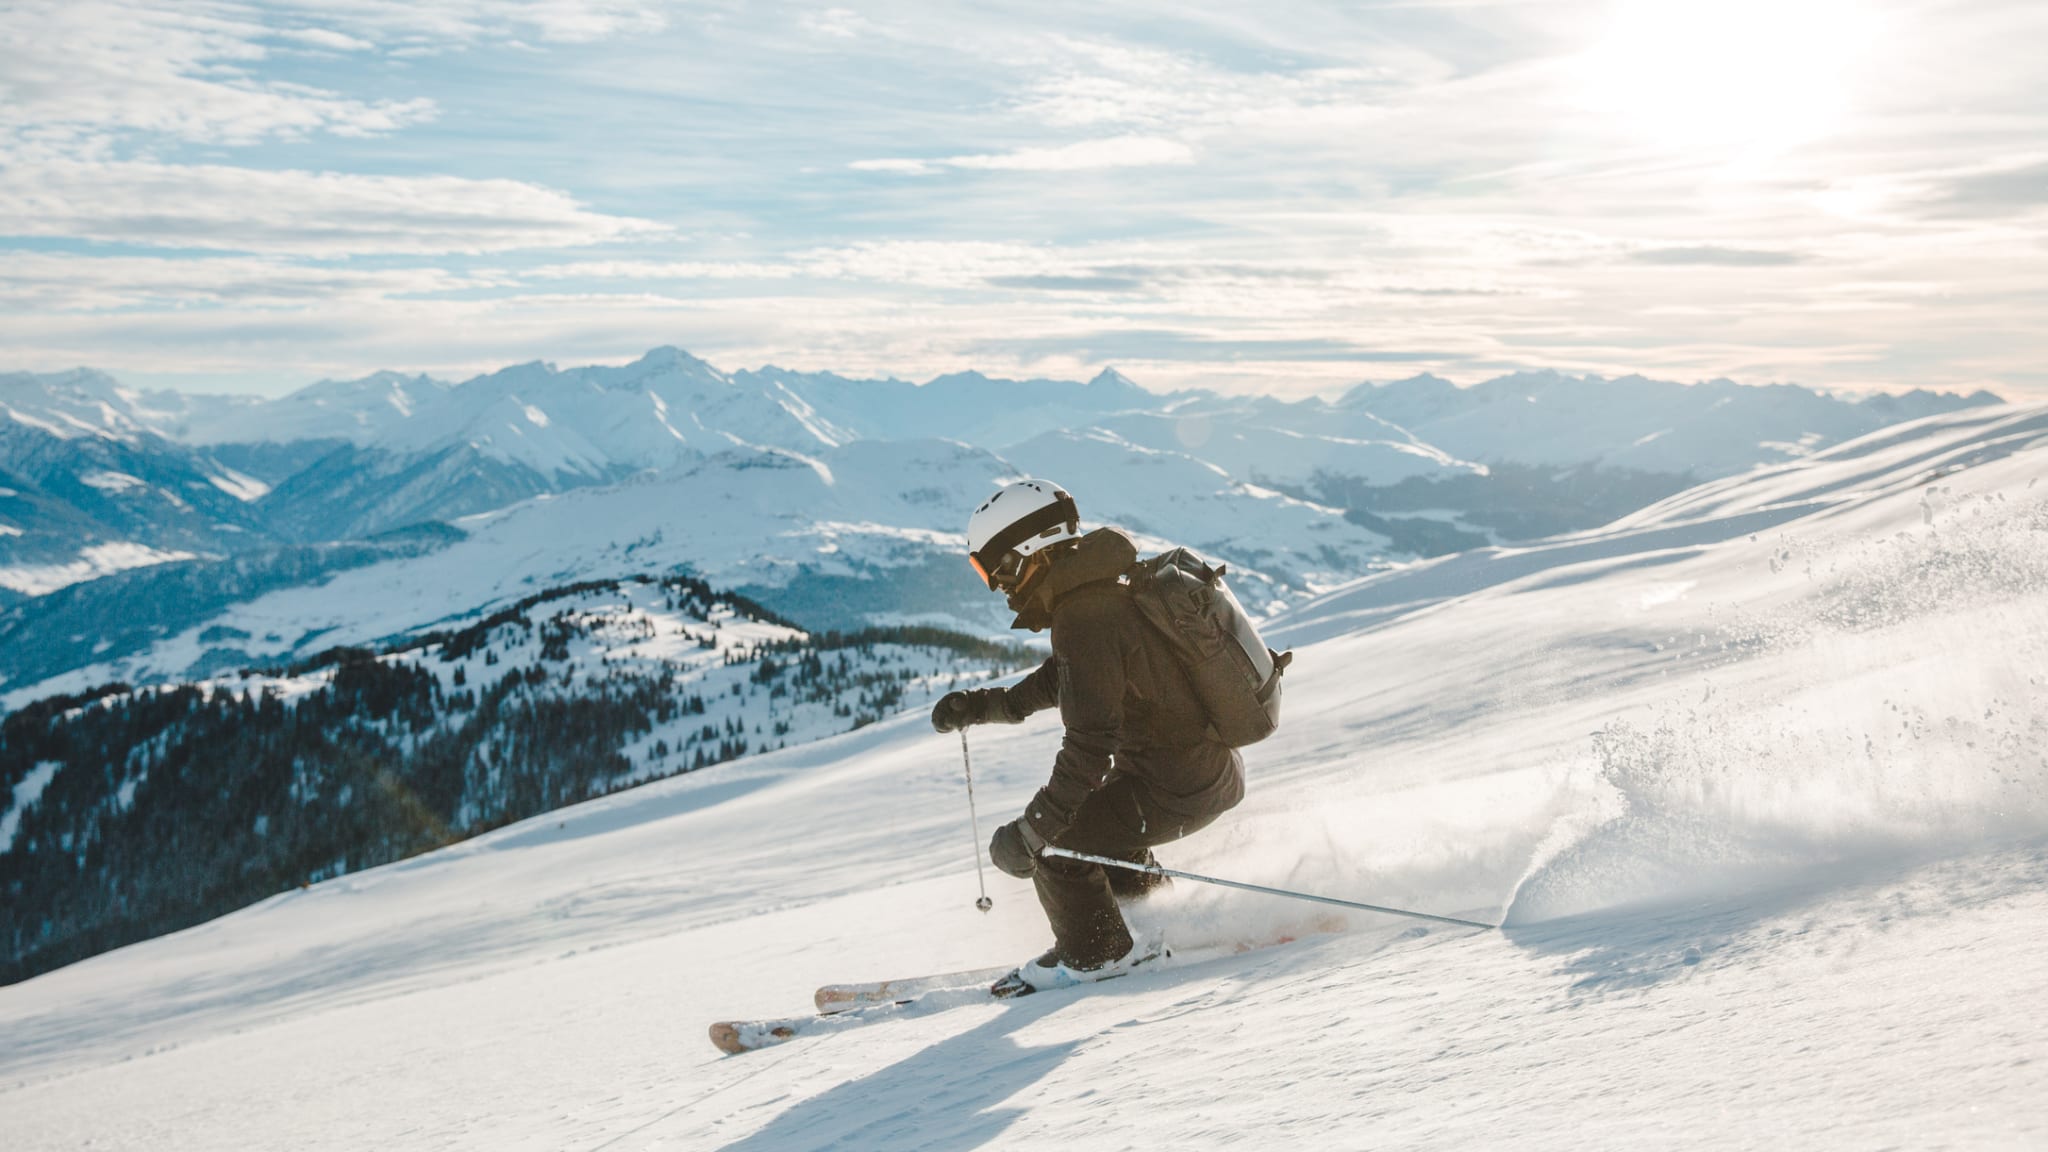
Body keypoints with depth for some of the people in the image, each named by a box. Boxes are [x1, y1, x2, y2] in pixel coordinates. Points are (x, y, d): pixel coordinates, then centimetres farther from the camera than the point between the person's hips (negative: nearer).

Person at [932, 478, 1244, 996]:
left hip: (1178, 788, -10)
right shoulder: (1101, 591, 9)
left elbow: (1090, 741, -28)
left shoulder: (1083, 617, -22)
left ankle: (1096, 953, 14)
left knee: (1054, 841, -6)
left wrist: (1033, 829, -23)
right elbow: (1057, 682, 26)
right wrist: (982, 705, 15)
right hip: (1215, 769, 10)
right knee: (1092, 810, 28)